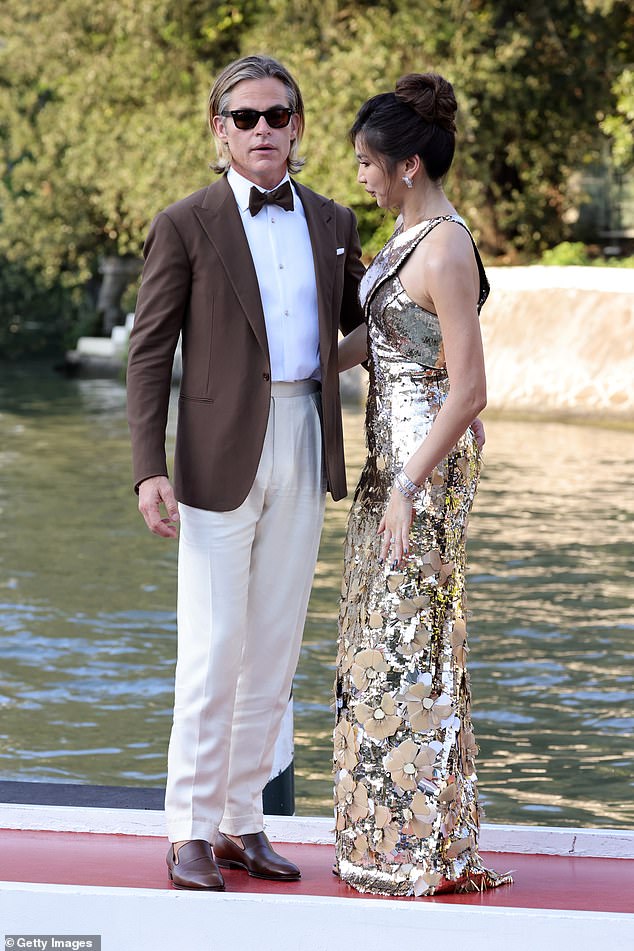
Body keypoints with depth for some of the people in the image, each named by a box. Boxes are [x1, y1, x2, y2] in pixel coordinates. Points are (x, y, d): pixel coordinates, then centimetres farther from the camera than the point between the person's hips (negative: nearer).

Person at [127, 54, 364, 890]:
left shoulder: (331, 223, 10)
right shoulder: (186, 226, -3)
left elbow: (362, 324, 22)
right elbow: (149, 353, -4)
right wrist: (150, 468, -13)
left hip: (304, 454, 5)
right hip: (223, 453, -5)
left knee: (274, 651, 8)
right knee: (212, 651, -5)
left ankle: (242, 821, 16)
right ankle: (190, 830, 4)